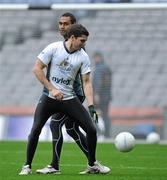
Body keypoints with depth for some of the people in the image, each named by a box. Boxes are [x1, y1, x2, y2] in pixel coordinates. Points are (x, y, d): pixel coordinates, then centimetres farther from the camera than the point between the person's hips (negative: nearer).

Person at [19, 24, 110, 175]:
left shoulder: (83, 56, -1)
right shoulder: (53, 48, -9)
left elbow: (86, 82, -1)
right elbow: (37, 69, -8)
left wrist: (91, 106, -12)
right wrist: (52, 89, -15)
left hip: (70, 98, 3)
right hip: (49, 97, -3)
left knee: (92, 130, -5)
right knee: (35, 130, -15)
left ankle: (92, 165, 14)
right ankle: (27, 166, 2)